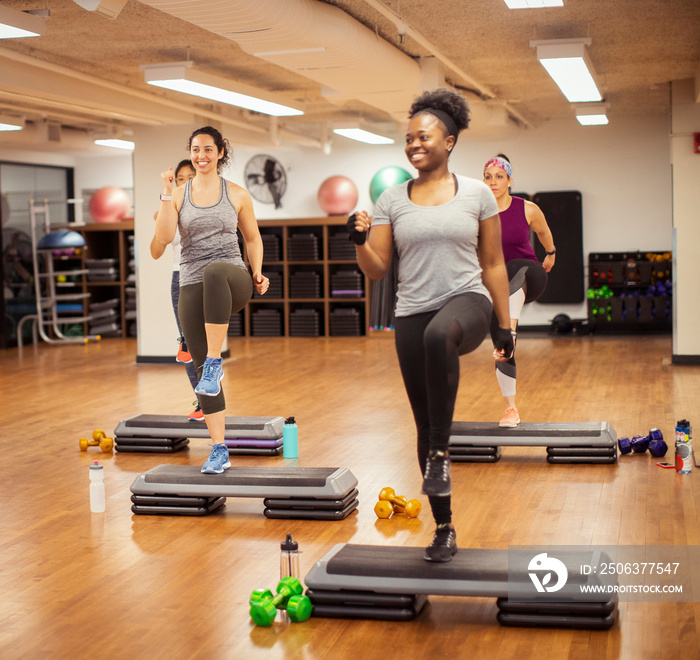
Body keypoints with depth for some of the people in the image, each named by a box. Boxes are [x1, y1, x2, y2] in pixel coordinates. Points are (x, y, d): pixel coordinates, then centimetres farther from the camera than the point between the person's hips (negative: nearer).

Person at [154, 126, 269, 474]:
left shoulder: (237, 194, 8)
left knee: (214, 272, -42)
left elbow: (252, 238, 18)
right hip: (192, 286, 2)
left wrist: (258, 273, 5)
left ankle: (215, 362, -37)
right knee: (201, 369, -1)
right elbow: (164, 237, -5)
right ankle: (219, 450, 7)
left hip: (232, 280, -2)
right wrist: (167, 193, -11)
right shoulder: (179, 195, 9)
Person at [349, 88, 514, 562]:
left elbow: (493, 265, 6)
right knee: (425, 427, 6)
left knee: (439, 333, -42)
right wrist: (360, 242, -14)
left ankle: (440, 453, -29)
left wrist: (505, 327, 4)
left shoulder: (477, 193, 4)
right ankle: (444, 528, 22)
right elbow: (377, 271, 6)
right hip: (413, 314, 3)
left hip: (467, 301, -3)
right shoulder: (392, 199, 7)